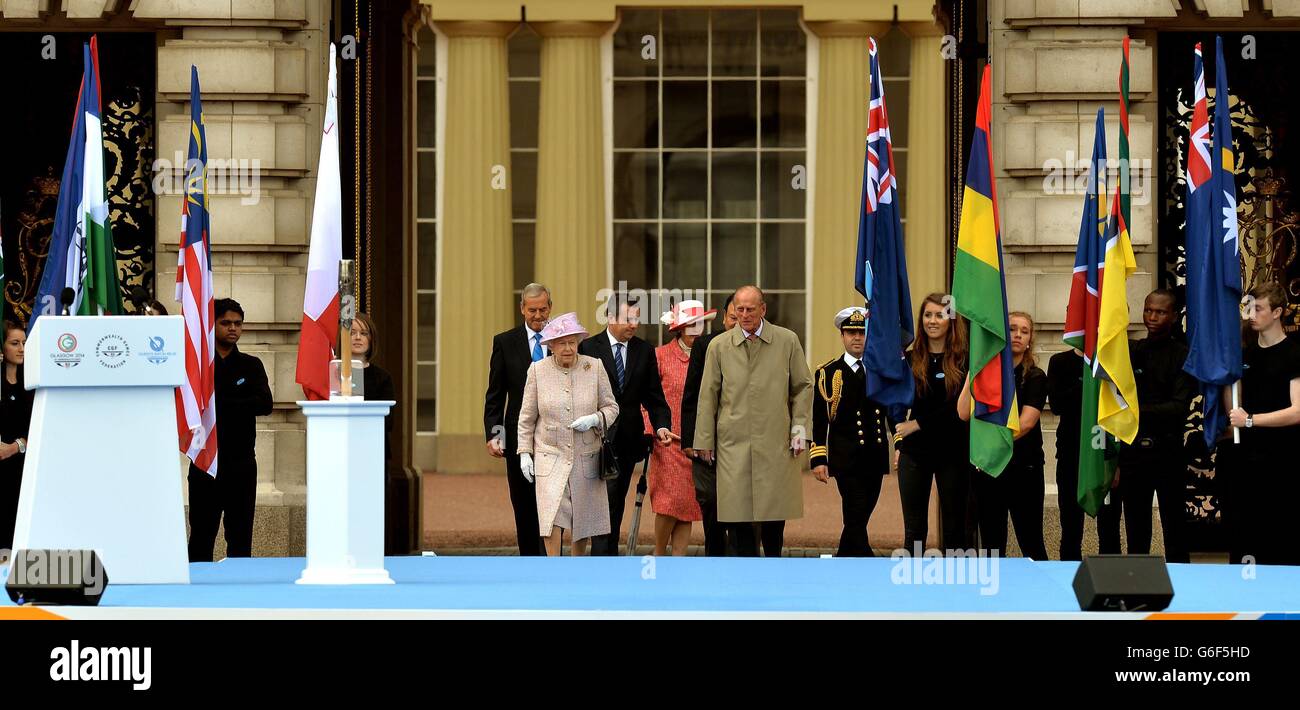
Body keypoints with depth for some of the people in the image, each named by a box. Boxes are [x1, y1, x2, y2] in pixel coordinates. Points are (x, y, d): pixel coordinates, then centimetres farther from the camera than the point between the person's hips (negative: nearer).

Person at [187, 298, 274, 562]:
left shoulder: (250, 365, 11)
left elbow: (266, 404, -5)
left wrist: (221, 405, -11)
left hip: (241, 463, 2)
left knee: (240, 540, 4)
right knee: (201, 539, 1)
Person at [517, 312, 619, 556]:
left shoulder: (594, 367, -1)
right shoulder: (538, 370, -2)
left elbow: (611, 407, 6)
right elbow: (527, 417, 5)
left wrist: (595, 419, -15)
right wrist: (524, 452, 0)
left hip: (585, 457, 2)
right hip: (550, 456, -2)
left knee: (583, 518, 8)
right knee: (552, 517, -14)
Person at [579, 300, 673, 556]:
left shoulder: (644, 351, 7)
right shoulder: (589, 348, -4)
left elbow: (654, 396, 7)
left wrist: (661, 425, -11)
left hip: (628, 442, 4)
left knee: (616, 506, 11)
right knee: (607, 502, -13)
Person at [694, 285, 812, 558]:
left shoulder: (787, 341, 5)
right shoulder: (719, 346, 5)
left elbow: (803, 387, 11)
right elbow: (708, 396, 8)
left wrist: (800, 427, 1)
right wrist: (704, 441, 5)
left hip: (776, 443, 0)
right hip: (733, 443, 0)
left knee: (775, 512, 2)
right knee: (738, 514, -3)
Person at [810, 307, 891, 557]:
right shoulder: (827, 374, 2)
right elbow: (818, 421, -1)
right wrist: (818, 459, -8)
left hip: (875, 459, 4)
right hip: (845, 460, -4)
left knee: (857, 520, 10)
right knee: (856, 520, -12)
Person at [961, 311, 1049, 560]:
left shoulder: (1035, 377, 0)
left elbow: (1026, 422, -12)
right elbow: (964, 413, -4)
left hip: (1022, 466, -3)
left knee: (1031, 543, -3)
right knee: (991, 542, 7)